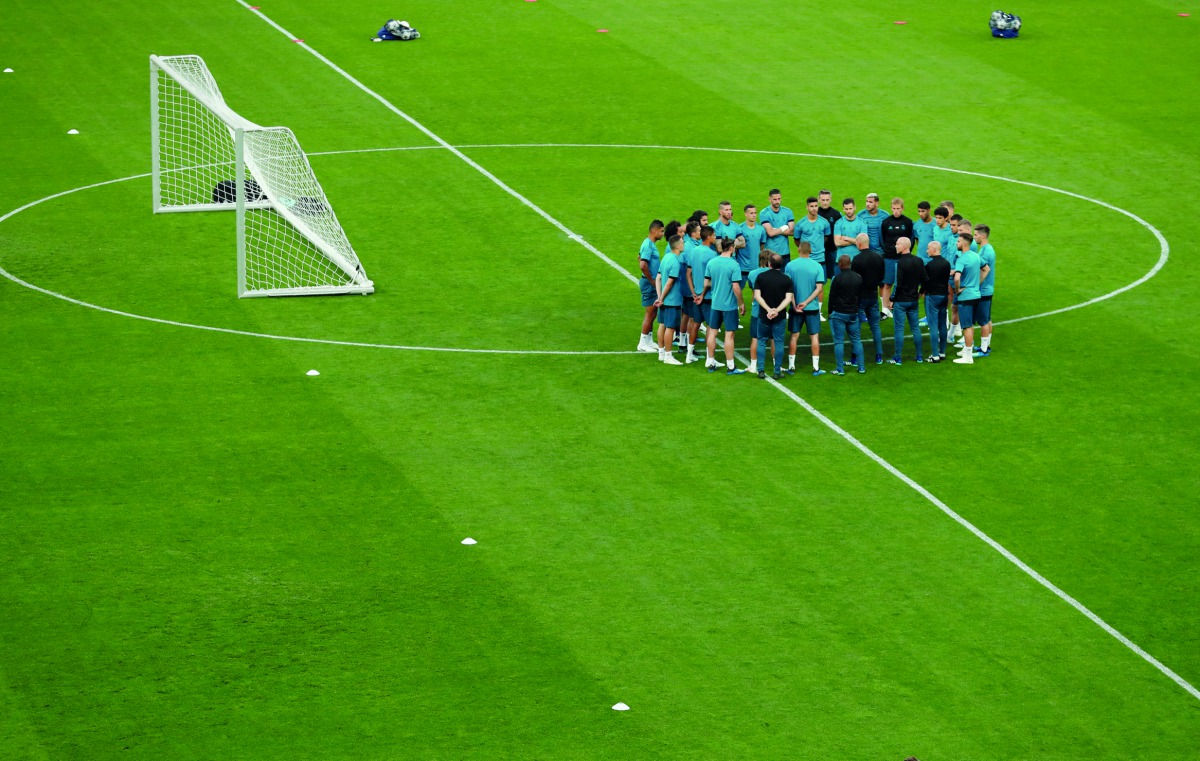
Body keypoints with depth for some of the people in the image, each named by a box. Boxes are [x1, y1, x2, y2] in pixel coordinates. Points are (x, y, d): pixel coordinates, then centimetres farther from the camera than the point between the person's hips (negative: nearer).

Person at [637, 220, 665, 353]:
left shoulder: (650, 243, 10)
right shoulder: (649, 245, -20)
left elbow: (639, 257, 25)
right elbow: (643, 265, -30)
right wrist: (651, 280, -18)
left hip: (651, 283, 10)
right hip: (649, 283, -10)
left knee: (652, 312, 16)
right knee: (650, 313, -3)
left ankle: (649, 340, 25)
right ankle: (643, 343, 4)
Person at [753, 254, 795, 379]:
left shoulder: (761, 277, -5)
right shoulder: (786, 279, -5)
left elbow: (757, 296, -10)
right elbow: (788, 298, -13)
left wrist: (768, 309, -15)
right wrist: (777, 310, -19)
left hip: (764, 315, 0)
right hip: (780, 317, 0)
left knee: (762, 341, 13)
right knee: (778, 342, 6)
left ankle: (761, 369, 8)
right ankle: (777, 371, 6)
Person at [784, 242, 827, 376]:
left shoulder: (790, 265, -4)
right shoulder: (817, 267, -6)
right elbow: (819, 288, -11)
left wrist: (794, 304, -7)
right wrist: (806, 302, -12)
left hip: (795, 307, 1)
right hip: (812, 308, -1)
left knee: (794, 336, 11)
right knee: (814, 336, 6)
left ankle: (791, 366, 14)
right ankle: (816, 368, 6)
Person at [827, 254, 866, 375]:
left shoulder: (838, 279, -14)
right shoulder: (858, 278, 4)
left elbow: (832, 297, -9)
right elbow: (860, 296, 12)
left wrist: (830, 312, 3)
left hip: (839, 314, -5)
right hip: (853, 314, 5)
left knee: (839, 341, -1)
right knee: (856, 340, 13)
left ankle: (840, 369, -2)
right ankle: (861, 367, 13)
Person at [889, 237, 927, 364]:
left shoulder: (901, 263, -18)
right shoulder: (919, 261, 2)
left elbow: (898, 284, -19)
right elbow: (925, 280, 6)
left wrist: (892, 299, -8)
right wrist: (920, 292, 21)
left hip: (901, 301, -6)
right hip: (914, 300, 6)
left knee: (899, 329, -1)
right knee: (915, 328, 13)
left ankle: (897, 358, 1)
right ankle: (919, 356, 17)